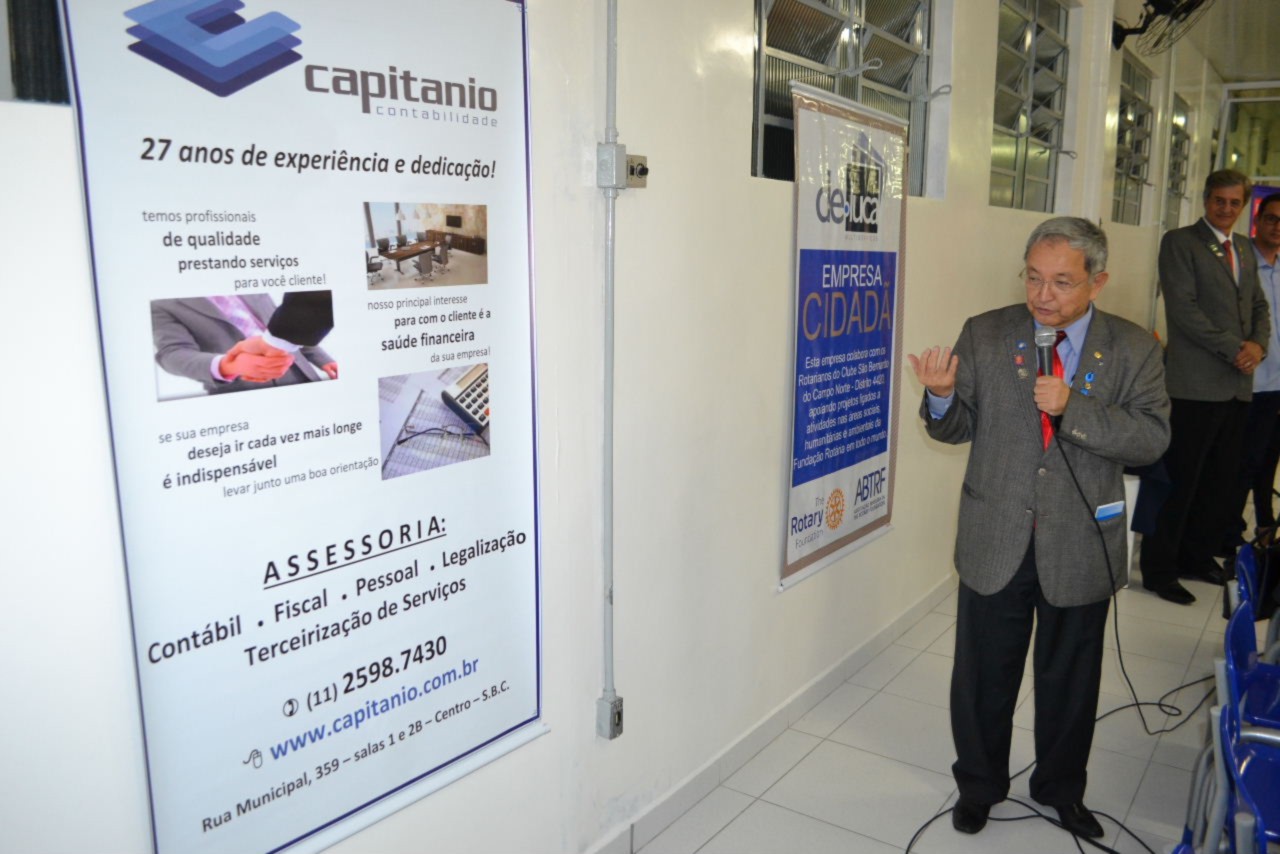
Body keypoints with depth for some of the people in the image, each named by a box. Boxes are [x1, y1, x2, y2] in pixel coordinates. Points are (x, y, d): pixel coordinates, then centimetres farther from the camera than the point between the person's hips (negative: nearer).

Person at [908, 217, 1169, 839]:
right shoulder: (984, 335, -3)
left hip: (1080, 550, 0)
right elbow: (957, 428, 1)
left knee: (1070, 680, 18)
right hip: (995, 545, 0)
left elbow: (1152, 438, -11)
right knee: (983, 675, 14)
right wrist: (941, 397, -22)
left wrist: (1072, 407, -24)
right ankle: (979, 784, 38)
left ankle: (1061, 788, 43)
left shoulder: (1133, 350, -3)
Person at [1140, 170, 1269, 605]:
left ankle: (1197, 557, 25)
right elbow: (1183, 307, -12)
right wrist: (1233, 349, -14)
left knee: (1222, 480, 12)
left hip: (1237, 385, 7)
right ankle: (1158, 569, 6)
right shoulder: (1180, 242, -3)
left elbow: (1259, 305, 19)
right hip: (1197, 384, -7)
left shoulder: (1244, 249, 19)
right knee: (1181, 481, -4)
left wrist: (1258, 344, -1)